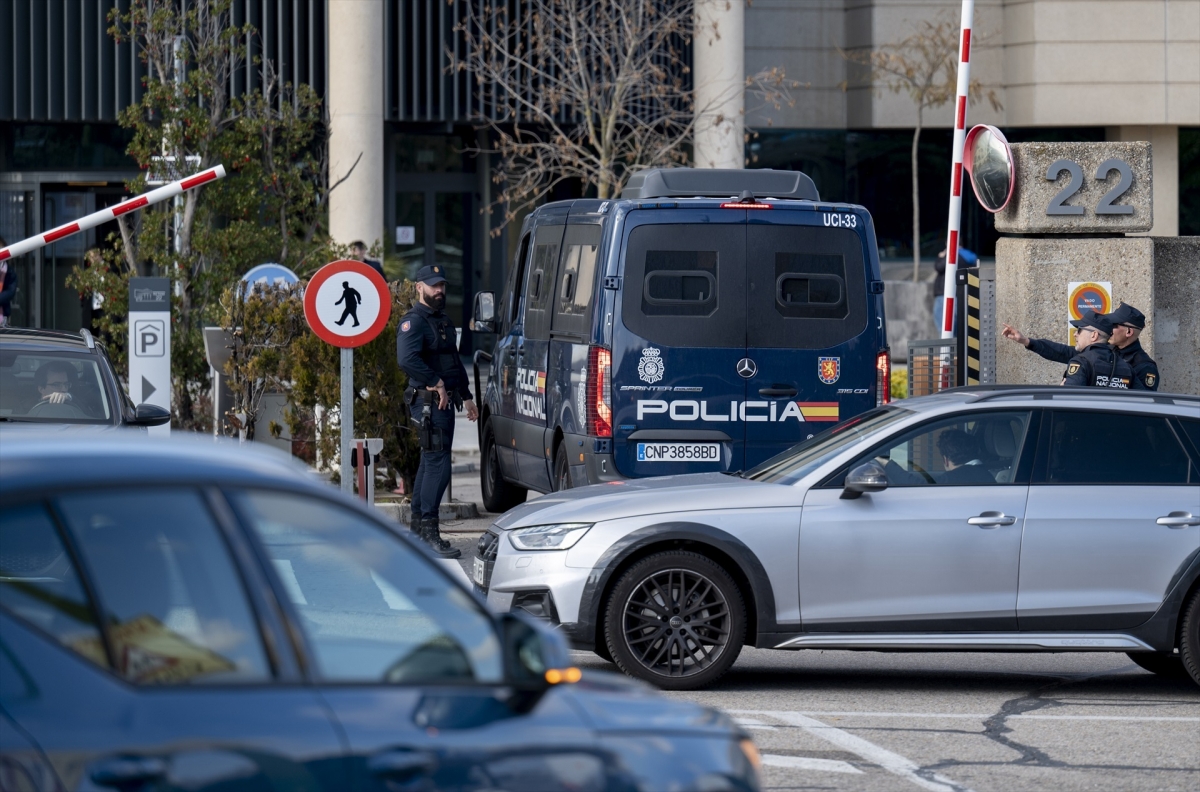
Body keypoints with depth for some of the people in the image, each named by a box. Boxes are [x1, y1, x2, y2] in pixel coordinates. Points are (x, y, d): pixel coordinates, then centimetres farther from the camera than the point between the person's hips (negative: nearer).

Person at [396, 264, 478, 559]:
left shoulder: (444, 322, 20)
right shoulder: (414, 321, -12)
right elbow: (407, 359, -28)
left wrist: (466, 396, 29)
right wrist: (436, 382, -24)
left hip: (446, 400, 10)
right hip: (430, 401, -10)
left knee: (430, 462, 15)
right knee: (438, 463, -14)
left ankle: (418, 528, 23)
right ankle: (428, 531, -15)